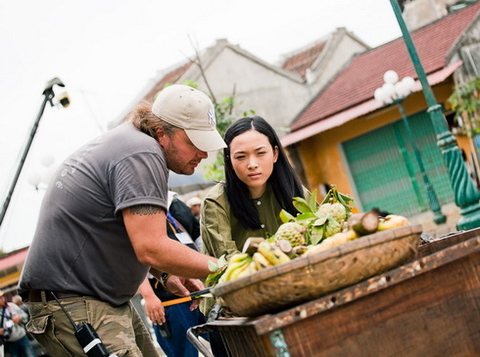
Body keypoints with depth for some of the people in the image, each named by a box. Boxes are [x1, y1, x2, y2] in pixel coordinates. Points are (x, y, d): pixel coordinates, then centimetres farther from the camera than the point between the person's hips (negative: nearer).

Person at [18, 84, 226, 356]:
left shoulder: (127, 139, 15)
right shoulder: (142, 154, -18)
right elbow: (151, 247, -26)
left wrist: (165, 274, 12)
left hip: (107, 300, 11)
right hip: (73, 303, -11)